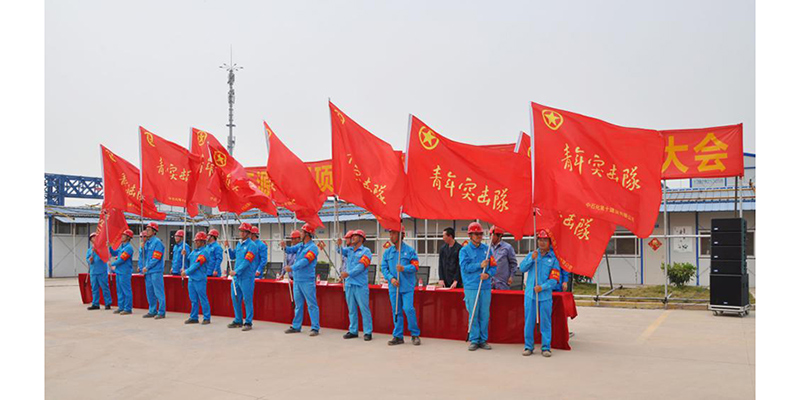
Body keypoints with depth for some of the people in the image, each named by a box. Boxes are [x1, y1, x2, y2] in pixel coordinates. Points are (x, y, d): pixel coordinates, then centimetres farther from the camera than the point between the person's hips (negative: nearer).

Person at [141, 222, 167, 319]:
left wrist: (147, 267, -11)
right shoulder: (147, 242, 16)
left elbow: (156, 258, -15)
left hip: (156, 271, -9)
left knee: (158, 292, -7)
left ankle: (162, 312, -3)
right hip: (148, 271, 9)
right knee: (150, 292, 13)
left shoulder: (157, 242, -10)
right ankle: (152, 311, 22)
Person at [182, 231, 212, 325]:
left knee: (203, 299, -3)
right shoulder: (194, 251, 16)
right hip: (191, 278, 8)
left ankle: (207, 318, 3)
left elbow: (197, 264, -15)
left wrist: (186, 272, -12)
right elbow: (189, 261, 23)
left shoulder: (204, 251, -10)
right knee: (193, 299, 12)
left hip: (199, 279, -8)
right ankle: (193, 317, 19)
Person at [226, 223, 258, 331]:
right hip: (236, 277, 8)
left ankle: (248, 323, 4)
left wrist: (236, 271, -19)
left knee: (247, 300, -3)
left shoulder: (251, 245, -11)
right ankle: (238, 321, 25)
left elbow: (247, 261, -17)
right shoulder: (239, 244, 14)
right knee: (235, 299, 13)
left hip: (246, 277, -8)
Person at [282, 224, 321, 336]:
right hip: (297, 279, 8)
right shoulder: (300, 245, 14)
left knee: (312, 304, -5)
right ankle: (296, 326, 23)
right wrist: (285, 247, -11)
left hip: (307, 280, -8)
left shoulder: (313, 248, -12)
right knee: (298, 304, 15)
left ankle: (315, 328, -2)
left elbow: (305, 261, -22)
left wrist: (292, 268, -29)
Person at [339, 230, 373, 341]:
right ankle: (353, 331, 19)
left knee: (364, 309, -4)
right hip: (349, 284, 6)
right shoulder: (349, 250, 17)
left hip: (360, 285, -6)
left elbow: (361, 266, -12)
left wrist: (349, 273, -20)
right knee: (351, 309, 11)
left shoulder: (366, 251, -2)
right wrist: (339, 245, -18)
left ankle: (368, 332, 1)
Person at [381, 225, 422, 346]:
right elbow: (383, 267, 8)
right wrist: (391, 278, -7)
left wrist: (404, 268, -21)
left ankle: (415, 335, 5)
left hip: (407, 286, -4)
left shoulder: (409, 250, -1)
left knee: (409, 309, -11)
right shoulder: (387, 252, 11)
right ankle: (397, 336, 16)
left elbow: (415, 265, -4)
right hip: (393, 286, 4)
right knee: (396, 311, 8)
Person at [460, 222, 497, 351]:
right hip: (471, 287, -3)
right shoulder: (465, 250, 2)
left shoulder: (486, 249, 11)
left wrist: (488, 274, -10)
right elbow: (465, 267, -8)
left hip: (486, 286, 3)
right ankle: (474, 340, 8)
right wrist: (480, 265, -16)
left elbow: (494, 266, 9)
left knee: (485, 314, 6)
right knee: (473, 315, -1)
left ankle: (483, 340, 15)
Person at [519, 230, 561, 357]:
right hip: (530, 294, 2)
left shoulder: (553, 259, 2)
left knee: (545, 322, 2)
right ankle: (528, 346, 14)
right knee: (529, 321, 4)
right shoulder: (531, 255, 11)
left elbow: (554, 279, -2)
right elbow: (522, 268, -2)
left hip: (545, 295, -2)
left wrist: (542, 287, -16)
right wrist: (532, 259, -14)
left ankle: (546, 347, 13)